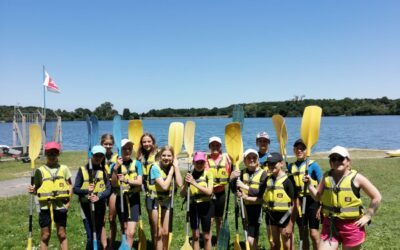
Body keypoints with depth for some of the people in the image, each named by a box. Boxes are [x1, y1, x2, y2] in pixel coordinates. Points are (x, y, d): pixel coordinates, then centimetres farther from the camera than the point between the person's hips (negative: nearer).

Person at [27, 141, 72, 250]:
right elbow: (37, 188, 6)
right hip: (45, 206, 0)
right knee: (45, 235, 8)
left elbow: (70, 185, 5)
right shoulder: (40, 170, 1)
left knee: (62, 235, 9)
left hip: (60, 206, 0)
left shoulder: (64, 168, 3)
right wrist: (33, 190, -17)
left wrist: (68, 202, -3)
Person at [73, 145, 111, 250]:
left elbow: (108, 189, -2)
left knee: (98, 235, 12)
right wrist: (86, 191, -20)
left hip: (100, 205, 2)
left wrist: (99, 196, -19)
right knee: (90, 235, -4)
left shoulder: (103, 170, 3)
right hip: (87, 205, -2)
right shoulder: (83, 170, -1)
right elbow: (75, 189, -1)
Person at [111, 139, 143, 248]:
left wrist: (126, 180, -26)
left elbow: (139, 182, -8)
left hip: (134, 199, 0)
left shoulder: (137, 163, 1)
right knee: (125, 232, 11)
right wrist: (116, 168, -22)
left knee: (131, 232, -8)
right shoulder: (116, 164, 0)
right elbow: (113, 184, -9)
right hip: (121, 199, 1)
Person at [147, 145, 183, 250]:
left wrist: (176, 166, -18)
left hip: (166, 201, 5)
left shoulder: (172, 167, -4)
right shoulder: (155, 168, -19)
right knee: (158, 234, 3)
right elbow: (164, 186, -27)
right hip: (155, 201, -4)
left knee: (165, 233, 10)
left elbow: (180, 183, -19)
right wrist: (171, 170, -21)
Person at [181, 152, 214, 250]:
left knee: (206, 236, 8)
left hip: (205, 206, -2)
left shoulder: (208, 173, -5)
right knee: (195, 236, 8)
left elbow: (209, 191, -17)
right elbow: (182, 194, 1)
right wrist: (186, 184, -18)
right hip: (193, 206, 2)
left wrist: (194, 183, -24)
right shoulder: (189, 175, 2)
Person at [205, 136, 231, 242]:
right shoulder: (206, 158, -5)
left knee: (219, 219, 15)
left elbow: (229, 173, 3)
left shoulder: (225, 157, 2)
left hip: (221, 192, 3)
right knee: (210, 219, -3)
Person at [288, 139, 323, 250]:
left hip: (312, 201, -4)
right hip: (298, 202, 4)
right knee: (303, 234, 13)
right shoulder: (291, 166, 6)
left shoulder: (313, 165, -6)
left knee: (314, 233, -3)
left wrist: (321, 205, -12)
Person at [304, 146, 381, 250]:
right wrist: (309, 184, -7)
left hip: (352, 226, -3)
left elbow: (377, 197, -2)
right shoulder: (327, 177, 2)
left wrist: (367, 216, -5)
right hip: (330, 225, 3)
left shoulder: (356, 178, -8)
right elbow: (318, 196, 9)